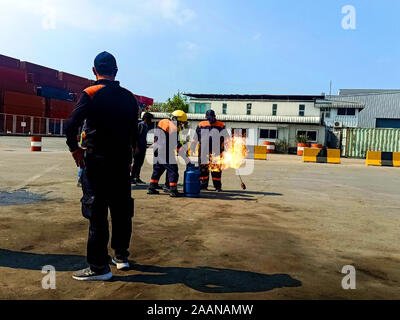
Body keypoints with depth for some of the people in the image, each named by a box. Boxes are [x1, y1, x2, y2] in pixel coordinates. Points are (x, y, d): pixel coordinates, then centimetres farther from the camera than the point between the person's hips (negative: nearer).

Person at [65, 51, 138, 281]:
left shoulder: (90, 94, -6)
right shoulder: (129, 97, 8)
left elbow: (72, 125, -13)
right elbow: (134, 130, 9)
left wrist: (75, 148, 1)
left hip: (96, 159, -4)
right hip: (122, 160, 5)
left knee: (97, 212, 0)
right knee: (122, 209, 13)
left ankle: (99, 267, 5)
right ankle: (121, 256, 25)